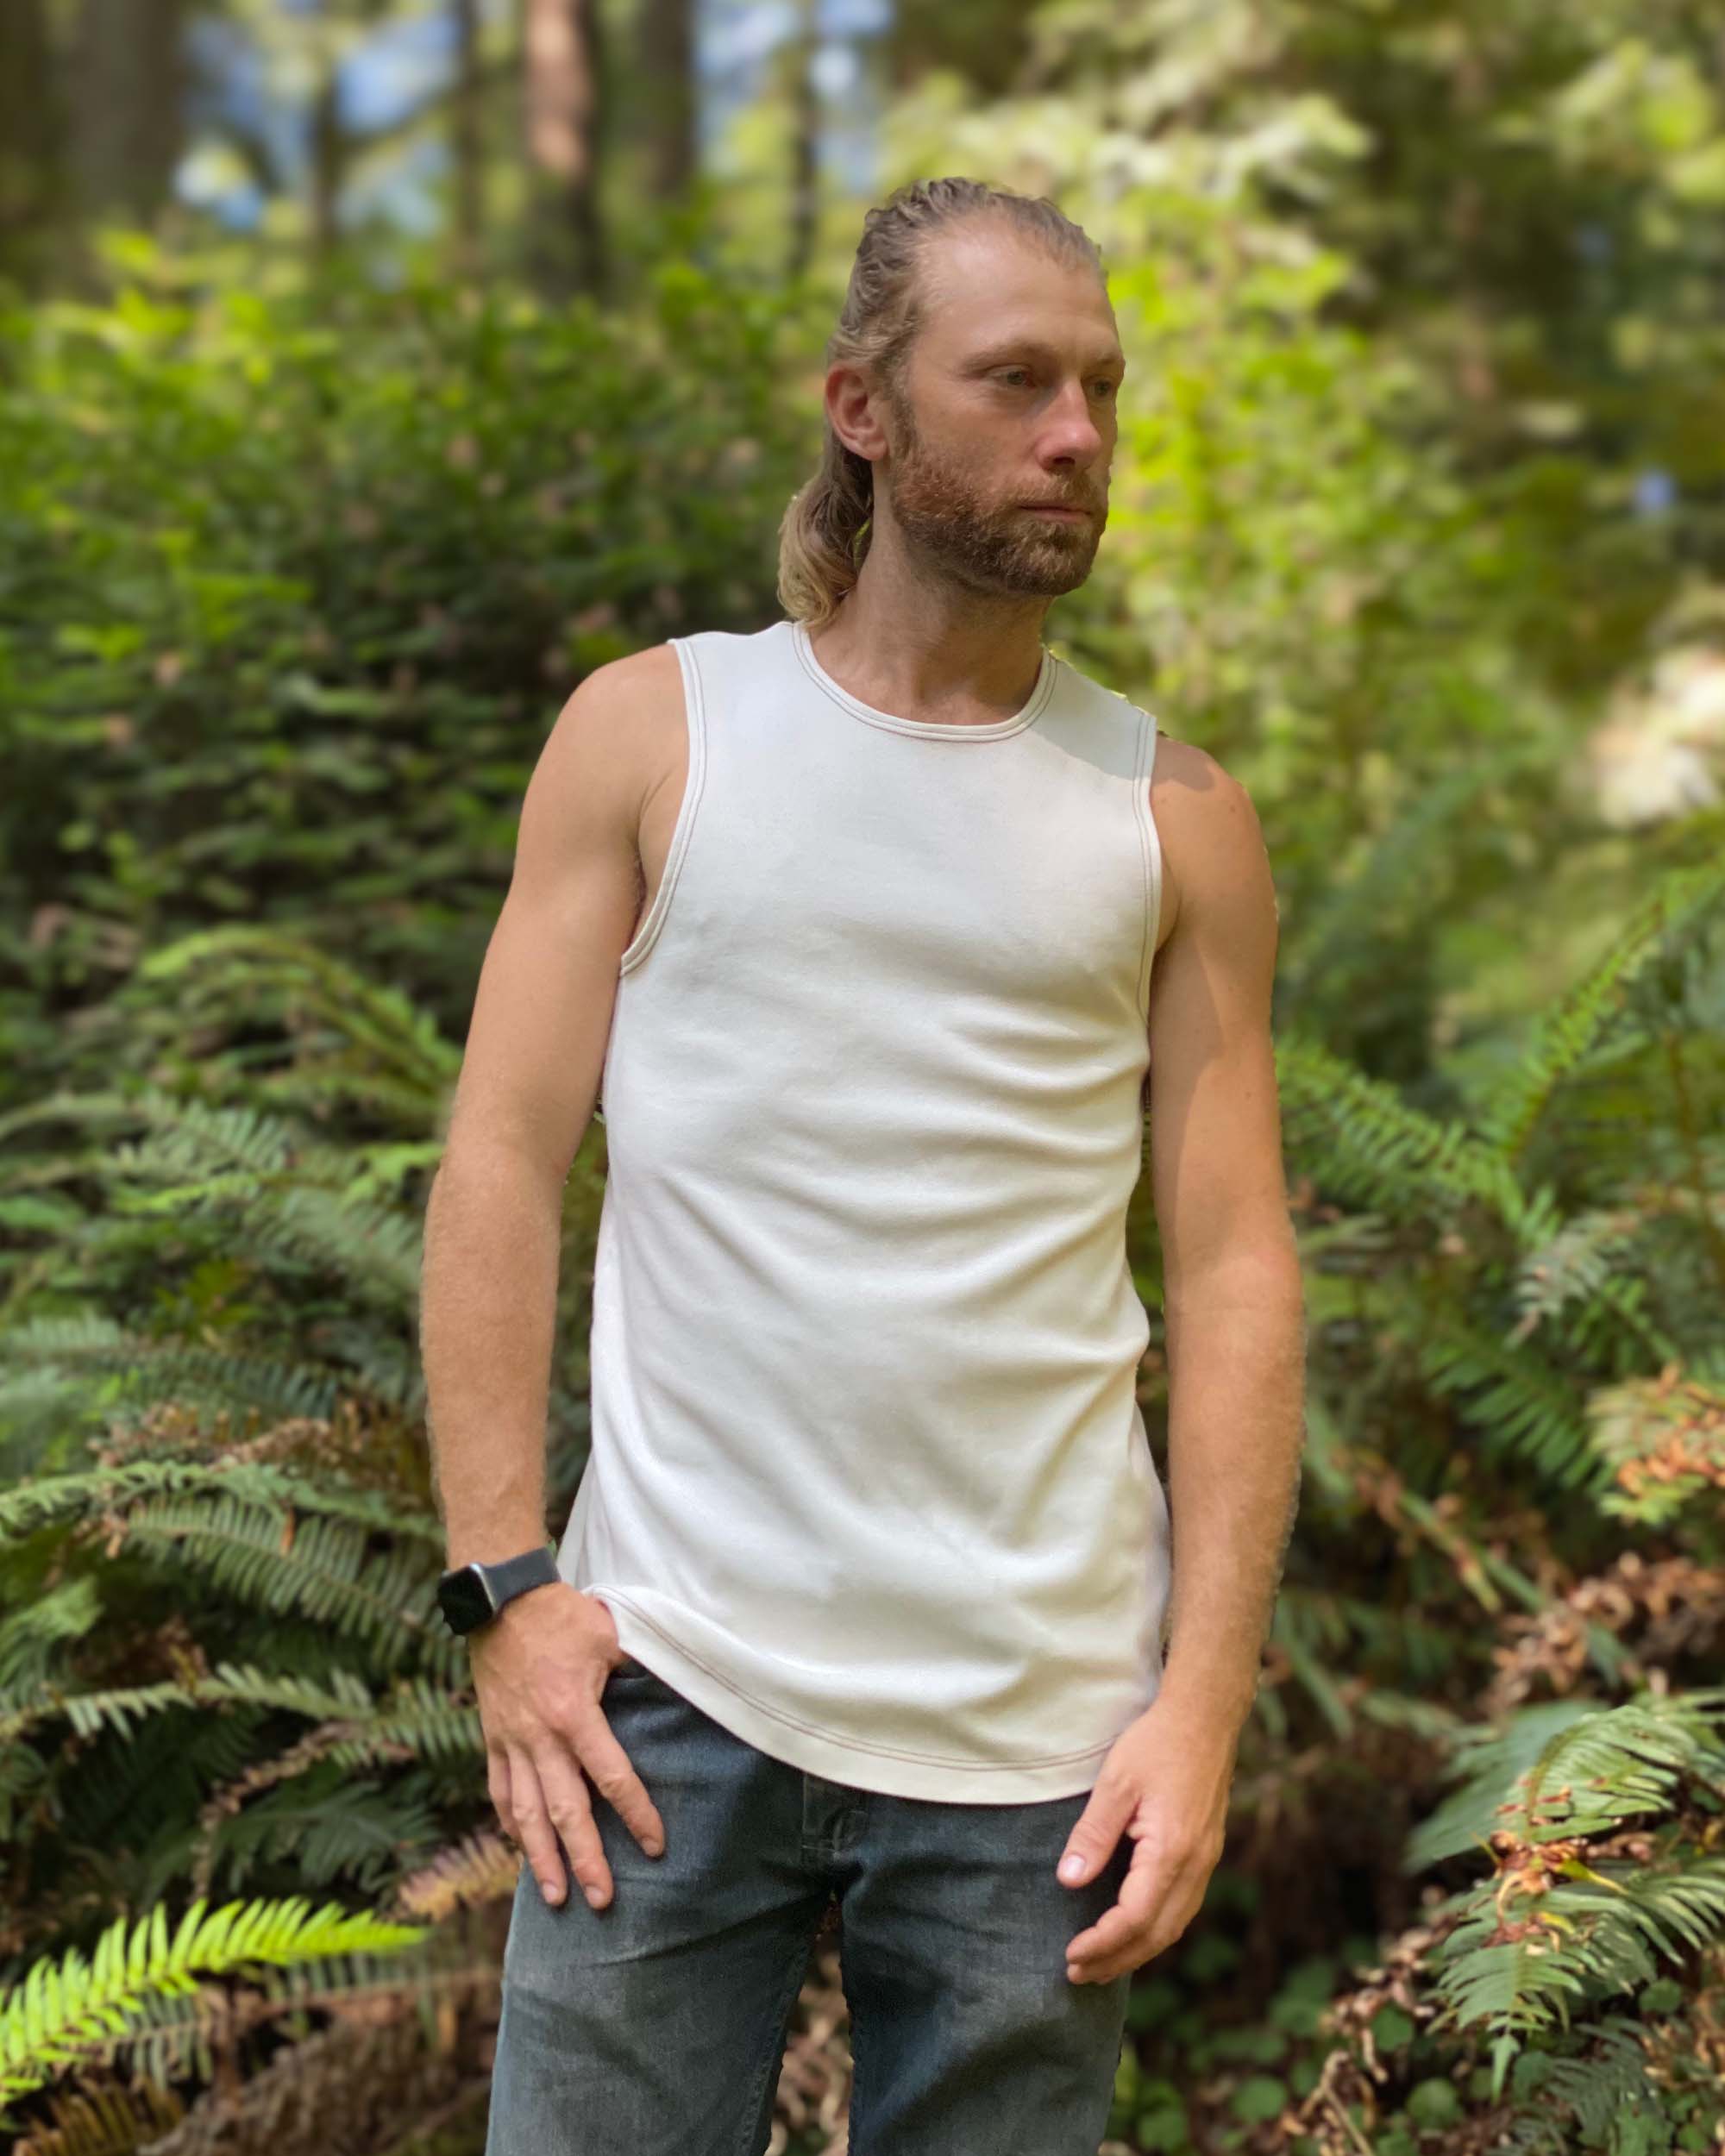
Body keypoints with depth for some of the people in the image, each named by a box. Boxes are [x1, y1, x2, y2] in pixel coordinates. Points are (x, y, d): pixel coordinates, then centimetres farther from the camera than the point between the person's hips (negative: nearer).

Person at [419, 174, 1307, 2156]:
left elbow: (1232, 1268, 3)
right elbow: (502, 1165, 1)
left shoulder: (1173, 818, 6)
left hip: (1037, 1732, 1)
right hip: (669, 1687, -1)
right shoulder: (651, 730, 5)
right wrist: (503, 1586, -7)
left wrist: (1207, 1703, -5)